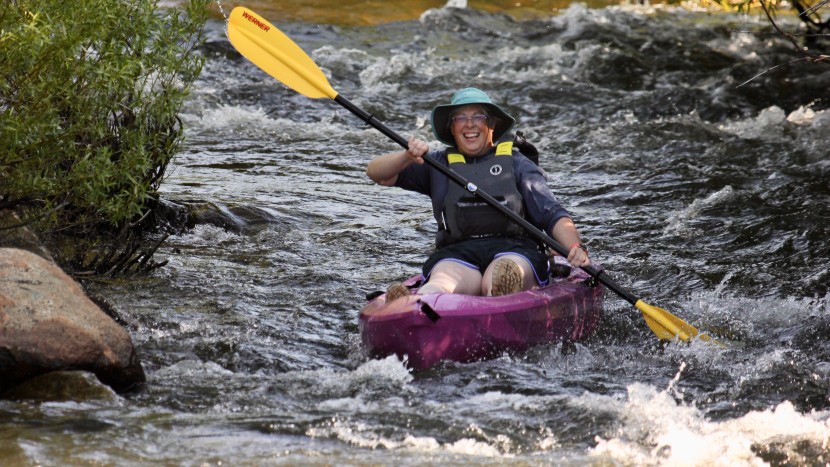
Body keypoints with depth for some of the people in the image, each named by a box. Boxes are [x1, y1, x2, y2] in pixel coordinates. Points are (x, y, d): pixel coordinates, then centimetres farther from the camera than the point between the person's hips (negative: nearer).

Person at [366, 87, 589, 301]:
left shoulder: (516, 164, 18)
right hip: (457, 254, 0)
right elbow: (376, 173, 16)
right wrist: (408, 156, -6)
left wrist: (575, 247, -11)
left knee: (501, 277, -39)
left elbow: (553, 215, 9)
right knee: (441, 282, -37)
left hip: (515, 250, 0)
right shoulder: (438, 164, 22)